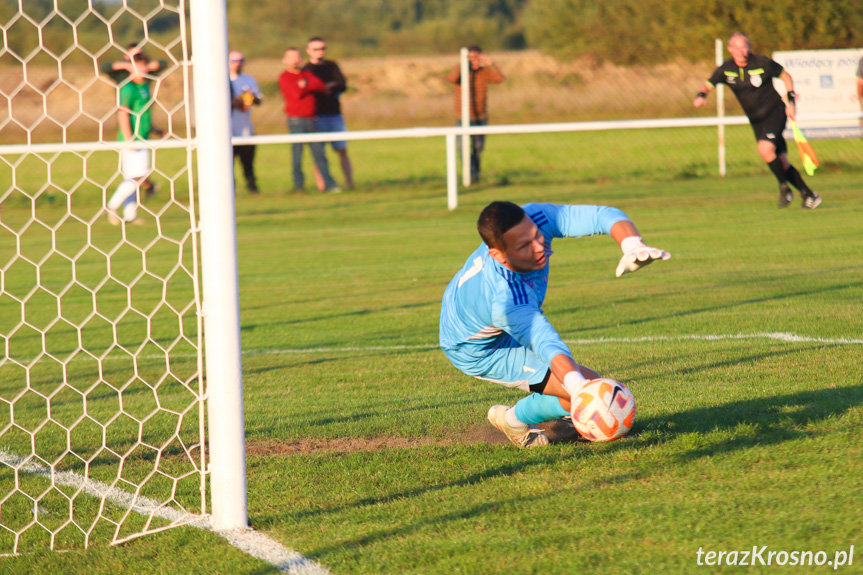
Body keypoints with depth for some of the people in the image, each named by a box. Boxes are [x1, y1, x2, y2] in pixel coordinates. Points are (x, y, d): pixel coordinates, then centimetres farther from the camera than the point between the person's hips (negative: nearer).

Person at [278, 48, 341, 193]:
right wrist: (311, 87, -2)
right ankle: (298, 185, 5)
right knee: (297, 154, -3)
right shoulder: (284, 77, -2)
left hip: (311, 119, 5)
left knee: (319, 152, 4)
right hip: (296, 120, -5)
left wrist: (306, 84, -12)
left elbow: (321, 86, 2)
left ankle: (328, 184, 5)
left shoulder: (306, 73, 17)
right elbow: (297, 93, -17)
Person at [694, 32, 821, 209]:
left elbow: (785, 76, 1)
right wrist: (700, 96, -23)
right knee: (781, 163, 4)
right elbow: (707, 85, 1)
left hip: (775, 113, -5)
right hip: (756, 121, 5)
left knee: (765, 148, -28)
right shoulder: (726, 70, -4)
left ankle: (784, 188, -10)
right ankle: (809, 196, 15)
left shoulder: (762, 63, -14)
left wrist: (790, 101, -5)